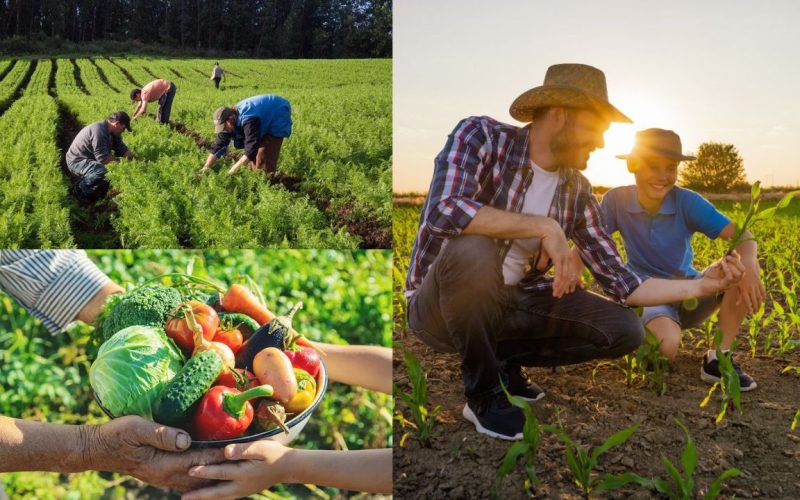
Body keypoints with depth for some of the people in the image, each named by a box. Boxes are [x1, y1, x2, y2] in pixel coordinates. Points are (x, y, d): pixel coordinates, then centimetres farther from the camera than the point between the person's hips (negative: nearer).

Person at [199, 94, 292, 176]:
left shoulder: (248, 119, -40)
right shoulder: (229, 120, -12)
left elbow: (251, 149, -43)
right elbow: (219, 144, -9)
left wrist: (234, 169, -40)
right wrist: (206, 167, -14)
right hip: (265, 120, 8)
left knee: (264, 156, -15)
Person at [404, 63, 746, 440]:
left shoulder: (577, 192, 1)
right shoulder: (481, 136, -15)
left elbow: (620, 283, 4)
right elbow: (444, 211, -35)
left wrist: (702, 285, -4)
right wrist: (545, 227, -30)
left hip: (510, 304, 5)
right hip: (441, 307, -5)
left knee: (625, 330, -7)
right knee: (472, 250, -38)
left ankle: (506, 358, 12)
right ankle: (483, 392, -13)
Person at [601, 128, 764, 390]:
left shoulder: (687, 202, -13)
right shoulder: (616, 200, -11)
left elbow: (742, 235, -22)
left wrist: (748, 265, -46)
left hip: (691, 290, 3)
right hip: (648, 295, -2)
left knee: (743, 267, -26)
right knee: (666, 345, -37)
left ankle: (718, 358, -14)